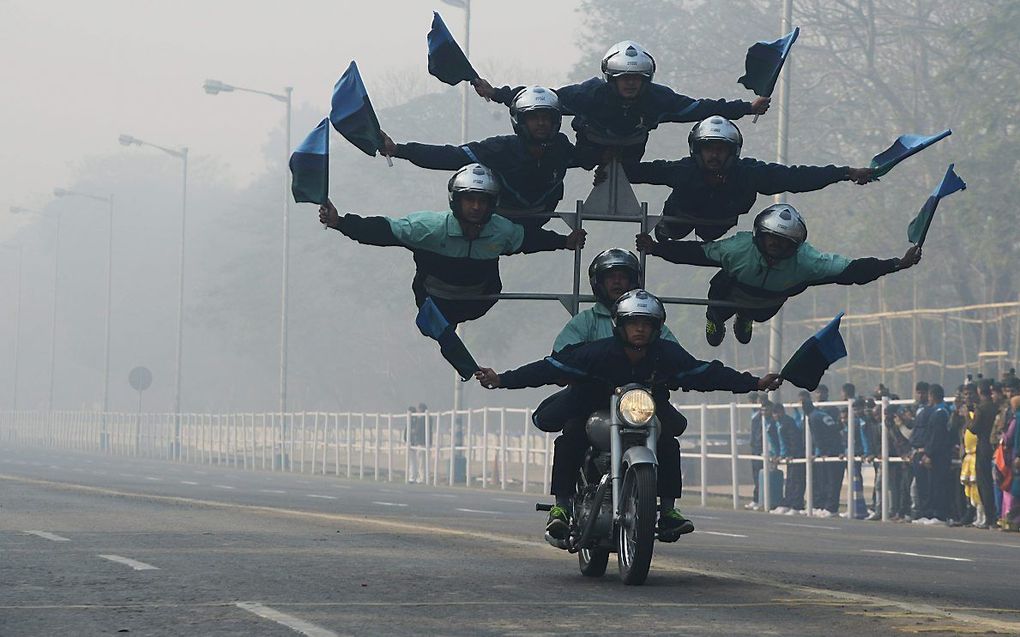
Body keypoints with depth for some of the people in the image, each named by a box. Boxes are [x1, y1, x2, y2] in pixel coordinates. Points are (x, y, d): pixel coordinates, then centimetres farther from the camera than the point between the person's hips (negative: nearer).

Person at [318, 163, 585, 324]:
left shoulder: (502, 231, -21)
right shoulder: (430, 226, -32)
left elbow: (529, 238, 1)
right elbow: (382, 230, -30)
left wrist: (564, 242, 4)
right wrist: (339, 222, -39)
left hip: (478, 303, 2)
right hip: (434, 302, -2)